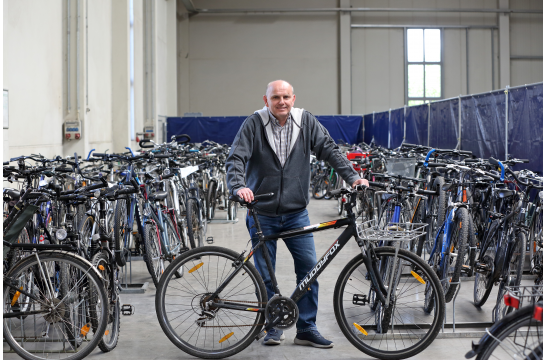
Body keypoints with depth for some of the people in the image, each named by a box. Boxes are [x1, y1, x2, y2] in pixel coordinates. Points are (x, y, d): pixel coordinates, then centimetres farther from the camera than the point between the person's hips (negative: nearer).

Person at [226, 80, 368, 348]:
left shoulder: (306, 122, 1)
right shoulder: (253, 125, -6)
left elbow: (328, 149, -1)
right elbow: (236, 158, -12)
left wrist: (352, 177, -11)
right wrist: (238, 186, -30)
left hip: (296, 212, 2)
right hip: (262, 213, -2)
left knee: (309, 266, -1)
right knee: (265, 275, 5)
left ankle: (306, 328, 12)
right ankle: (273, 326, 21)